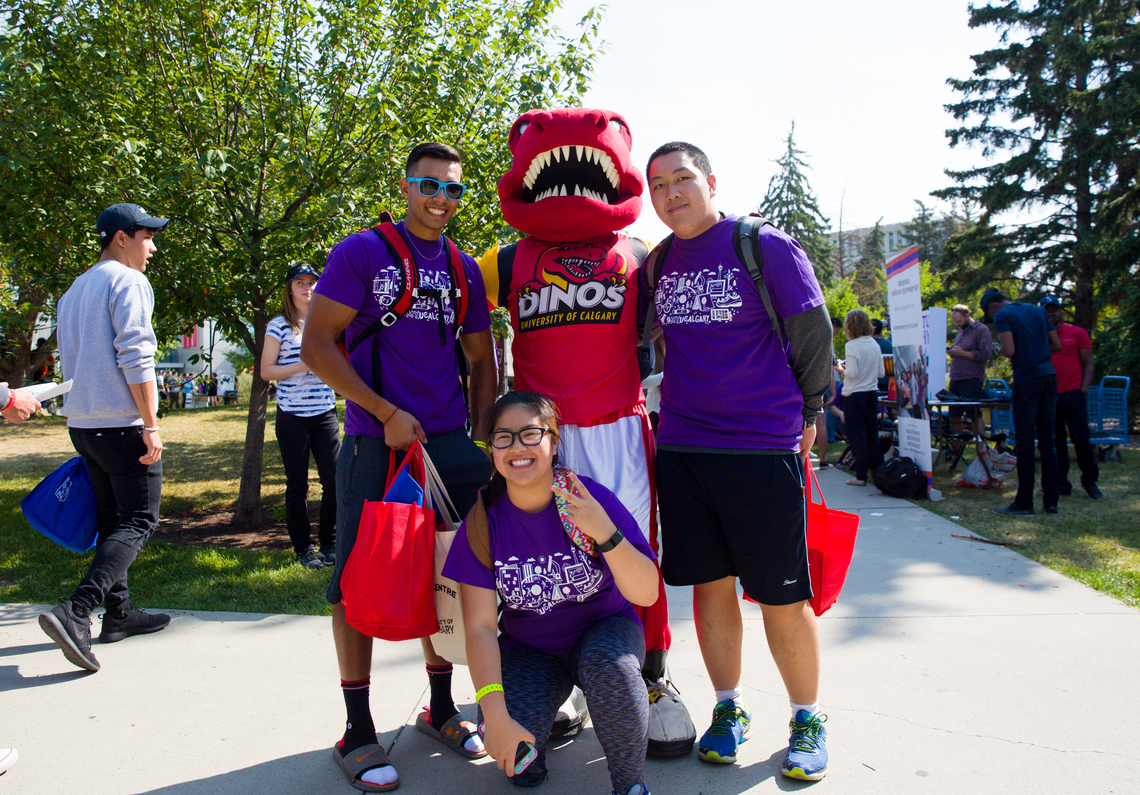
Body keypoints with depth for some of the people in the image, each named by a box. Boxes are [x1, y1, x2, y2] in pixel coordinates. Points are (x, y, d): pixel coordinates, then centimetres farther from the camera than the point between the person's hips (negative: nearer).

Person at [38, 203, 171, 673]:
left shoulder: (73, 291, 20)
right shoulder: (129, 282, -8)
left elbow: (72, 364, 23)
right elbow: (135, 359, -18)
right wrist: (151, 424, -17)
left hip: (81, 422, 9)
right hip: (122, 423, -9)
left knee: (112, 519, 15)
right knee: (138, 522, -5)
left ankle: (118, 613, 20)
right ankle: (74, 612, -17)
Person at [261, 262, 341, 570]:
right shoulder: (279, 325, 1)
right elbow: (266, 371, -2)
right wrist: (302, 365, -14)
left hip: (325, 413, 3)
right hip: (292, 416, -3)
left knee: (334, 480, -1)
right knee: (297, 485, 4)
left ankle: (329, 543, 15)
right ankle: (303, 548, 16)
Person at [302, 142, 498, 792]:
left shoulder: (466, 271, 12)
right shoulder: (362, 252, -2)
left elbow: (483, 362, 17)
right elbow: (317, 344, -8)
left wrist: (480, 444, 6)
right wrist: (388, 414, -12)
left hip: (450, 444, 5)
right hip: (376, 443, -4)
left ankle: (442, 710, 28)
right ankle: (358, 731, 16)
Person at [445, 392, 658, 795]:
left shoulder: (592, 499, -17)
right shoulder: (482, 522, -14)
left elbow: (647, 594, -19)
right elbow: (480, 626, -14)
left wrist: (605, 533, -36)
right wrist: (495, 715, -26)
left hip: (603, 629, 0)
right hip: (528, 649, 1)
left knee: (610, 665, -36)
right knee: (515, 755, -25)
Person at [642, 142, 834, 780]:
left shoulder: (766, 247, -3)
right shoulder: (657, 263, 10)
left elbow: (813, 332, 1)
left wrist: (806, 411, 7)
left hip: (763, 450, -4)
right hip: (681, 448, 4)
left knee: (782, 597, 2)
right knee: (710, 584, 11)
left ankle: (808, 720, 22)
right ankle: (729, 708, 28)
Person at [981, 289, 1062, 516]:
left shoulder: (1002, 315, -4)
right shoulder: (1037, 310, 16)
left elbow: (1010, 350, -15)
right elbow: (1057, 345, 16)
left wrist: (999, 350, 5)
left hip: (1026, 380, -6)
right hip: (1049, 376, 6)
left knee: (1025, 442, -3)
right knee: (1047, 439, 10)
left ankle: (1024, 503, 0)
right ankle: (1051, 501, 11)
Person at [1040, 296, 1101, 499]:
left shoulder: (1077, 333, 7)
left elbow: (1088, 363, 6)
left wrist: (1084, 388, -7)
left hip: (1073, 394, -2)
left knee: (1081, 438, -2)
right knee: (1055, 441, 4)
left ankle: (1090, 480, 15)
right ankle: (1061, 484, 11)